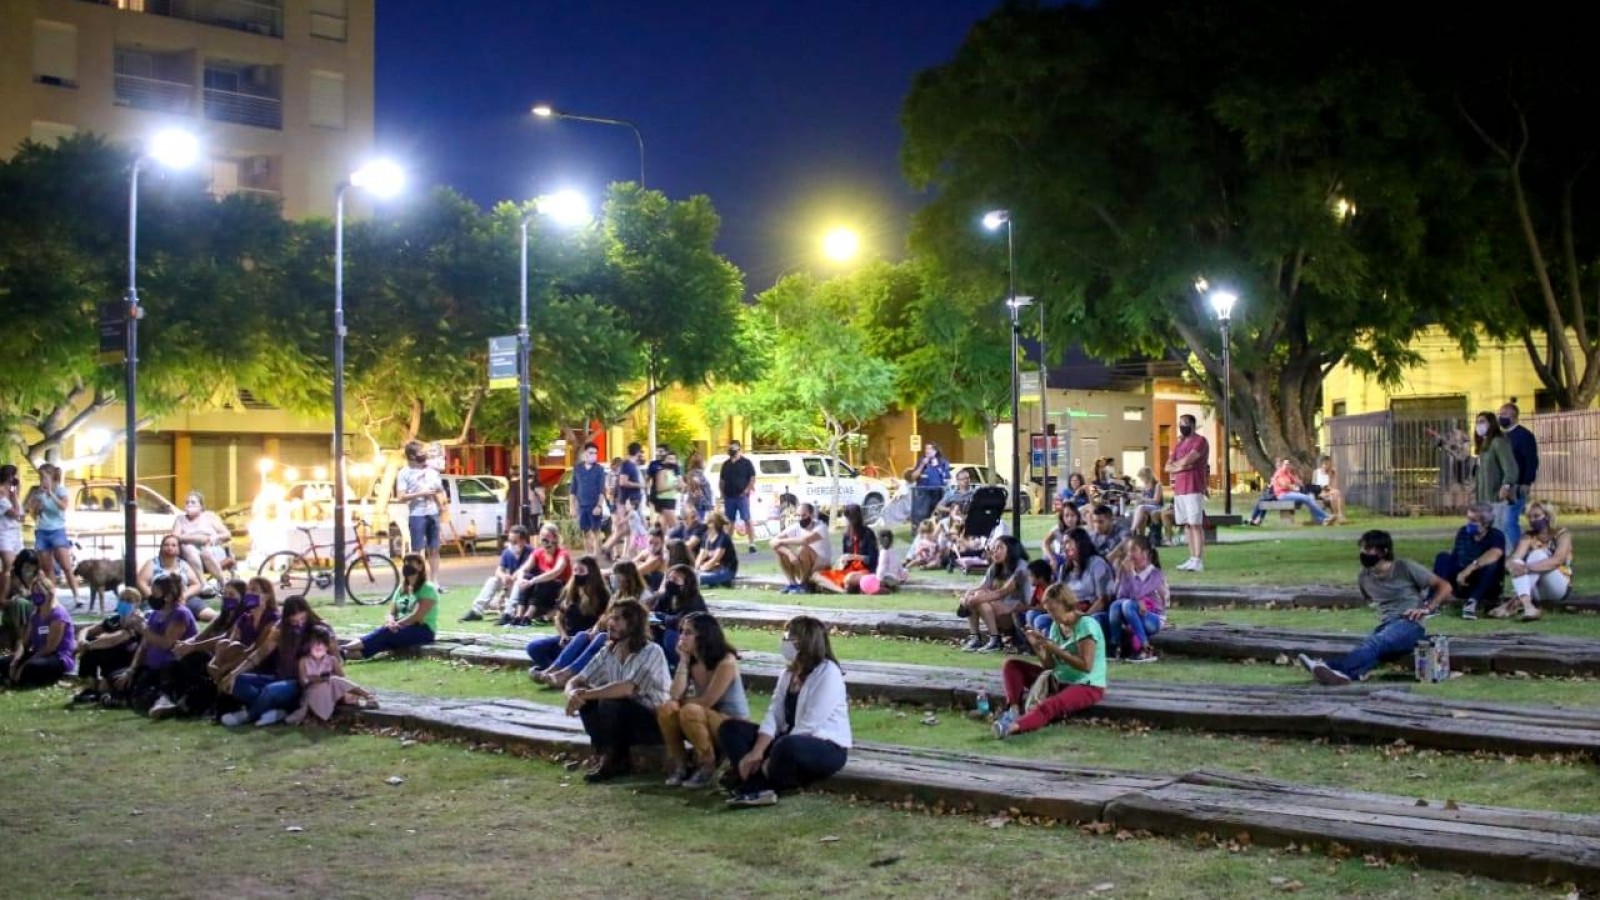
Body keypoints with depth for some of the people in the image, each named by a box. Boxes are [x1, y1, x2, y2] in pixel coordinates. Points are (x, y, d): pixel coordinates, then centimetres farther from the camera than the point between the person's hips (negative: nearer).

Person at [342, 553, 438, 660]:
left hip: (422, 630, -5)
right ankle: (346, 653, -49)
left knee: (387, 632, -30)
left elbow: (417, 616, -17)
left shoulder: (428, 589, -6)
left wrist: (397, 624, -21)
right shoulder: (401, 589, 17)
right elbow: (391, 613, 9)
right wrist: (391, 623, -14)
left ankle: (358, 644, -50)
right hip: (401, 628, 5)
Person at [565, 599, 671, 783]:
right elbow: (575, 682, -1)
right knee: (587, 700, -15)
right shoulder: (608, 652, 2)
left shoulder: (652, 652, -19)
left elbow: (627, 688, -33)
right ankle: (616, 758, -9)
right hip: (623, 722, 7)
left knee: (609, 703, -30)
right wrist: (573, 693, -26)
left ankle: (614, 760, -9)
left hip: (655, 721, -7)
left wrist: (584, 695, -32)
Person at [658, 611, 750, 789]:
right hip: (705, 726, 7)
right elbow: (674, 696, -11)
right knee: (665, 709, -18)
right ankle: (679, 766, -8)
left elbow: (707, 702, -23)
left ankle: (708, 767, -15)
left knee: (690, 711, -33)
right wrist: (683, 661, -12)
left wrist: (681, 701, -8)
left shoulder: (726, 662, -19)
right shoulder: (691, 662, 2)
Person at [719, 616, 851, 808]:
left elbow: (809, 725, -23)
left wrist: (772, 760, -23)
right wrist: (757, 751, -17)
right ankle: (759, 787, -24)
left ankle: (754, 786, -12)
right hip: (790, 740, 9)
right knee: (730, 728, -2)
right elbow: (774, 715, -1)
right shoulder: (788, 673, 9)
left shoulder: (828, 673, -17)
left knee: (786, 748, -41)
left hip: (828, 748, -9)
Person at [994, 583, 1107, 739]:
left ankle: (1014, 726, -61)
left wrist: (1055, 649, -23)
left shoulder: (1086, 624, -16)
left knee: (1050, 705, -39)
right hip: (1058, 680, 9)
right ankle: (1014, 710, -21)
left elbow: (1086, 665, -24)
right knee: (1011, 666, 1)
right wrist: (1036, 646, -11)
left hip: (1086, 686, -9)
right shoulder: (1056, 626, 6)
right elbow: (1050, 665, 5)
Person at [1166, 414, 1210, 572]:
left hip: (1194, 489, -8)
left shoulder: (1200, 440, -3)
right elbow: (1168, 467, 13)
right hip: (1178, 489, 8)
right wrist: (1180, 466, -5)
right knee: (1186, 524, 6)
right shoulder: (1180, 443, 21)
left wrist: (1176, 464, 4)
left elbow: (1186, 461, -16)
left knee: (1196, 524, -10)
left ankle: (1199, 561, -14)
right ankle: (1192, 558, 9)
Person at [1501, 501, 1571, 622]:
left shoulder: (1562, 534, -3)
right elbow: (1514, 560, -10)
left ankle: (1514, 604, -40)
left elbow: (1557, 560, -23)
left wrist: (1528, 567, -38)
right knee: (1517, 565, -25)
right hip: (1537, 591, 4)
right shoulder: (1528, 537, 7)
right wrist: (1512, 565, -36)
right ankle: (1528, 606, -49)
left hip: (1559, 587, -4)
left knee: (1537, 555, -27)